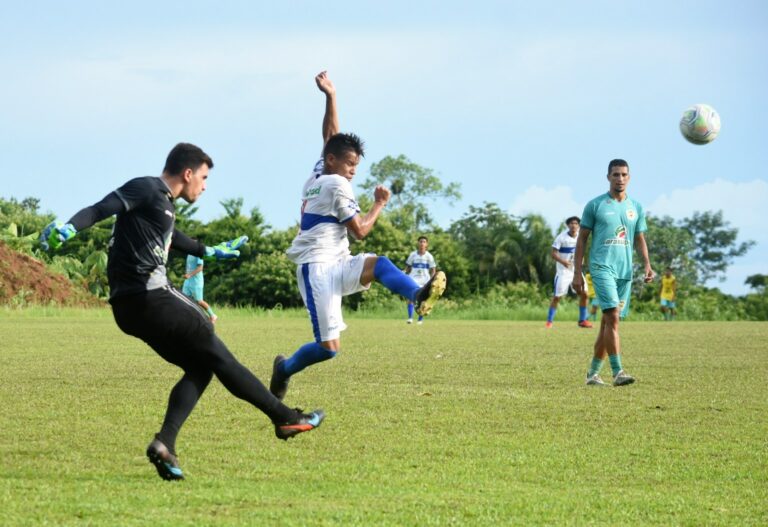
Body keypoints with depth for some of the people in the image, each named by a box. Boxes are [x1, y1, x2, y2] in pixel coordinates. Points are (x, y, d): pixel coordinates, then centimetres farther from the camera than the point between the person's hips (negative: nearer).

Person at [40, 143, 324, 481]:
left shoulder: (164, 203, 22)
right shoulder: (147, 189, -6)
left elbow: (171, 238, 43)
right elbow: (101, 209, -19)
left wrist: (209, 252, 60)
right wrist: (68, 228, -38)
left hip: (131, 306, 10)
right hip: (150, 297, -10)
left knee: (200, 368, 11)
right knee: (218, 356, -1)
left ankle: (165, 442, -5)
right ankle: (286, 418, 8)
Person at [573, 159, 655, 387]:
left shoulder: (636, 208, 13)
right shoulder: (595, 205, 1)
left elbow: (640, 239, 19)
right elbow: (582, 239, 4)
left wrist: (647, 265, 2)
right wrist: (577, 272, -1)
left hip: (625, 271, 5)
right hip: (602, 267, -5)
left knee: (608, 321, 7)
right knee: (612, 316, -18)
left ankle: (593, 372, 16)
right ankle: (618, 372, -22)